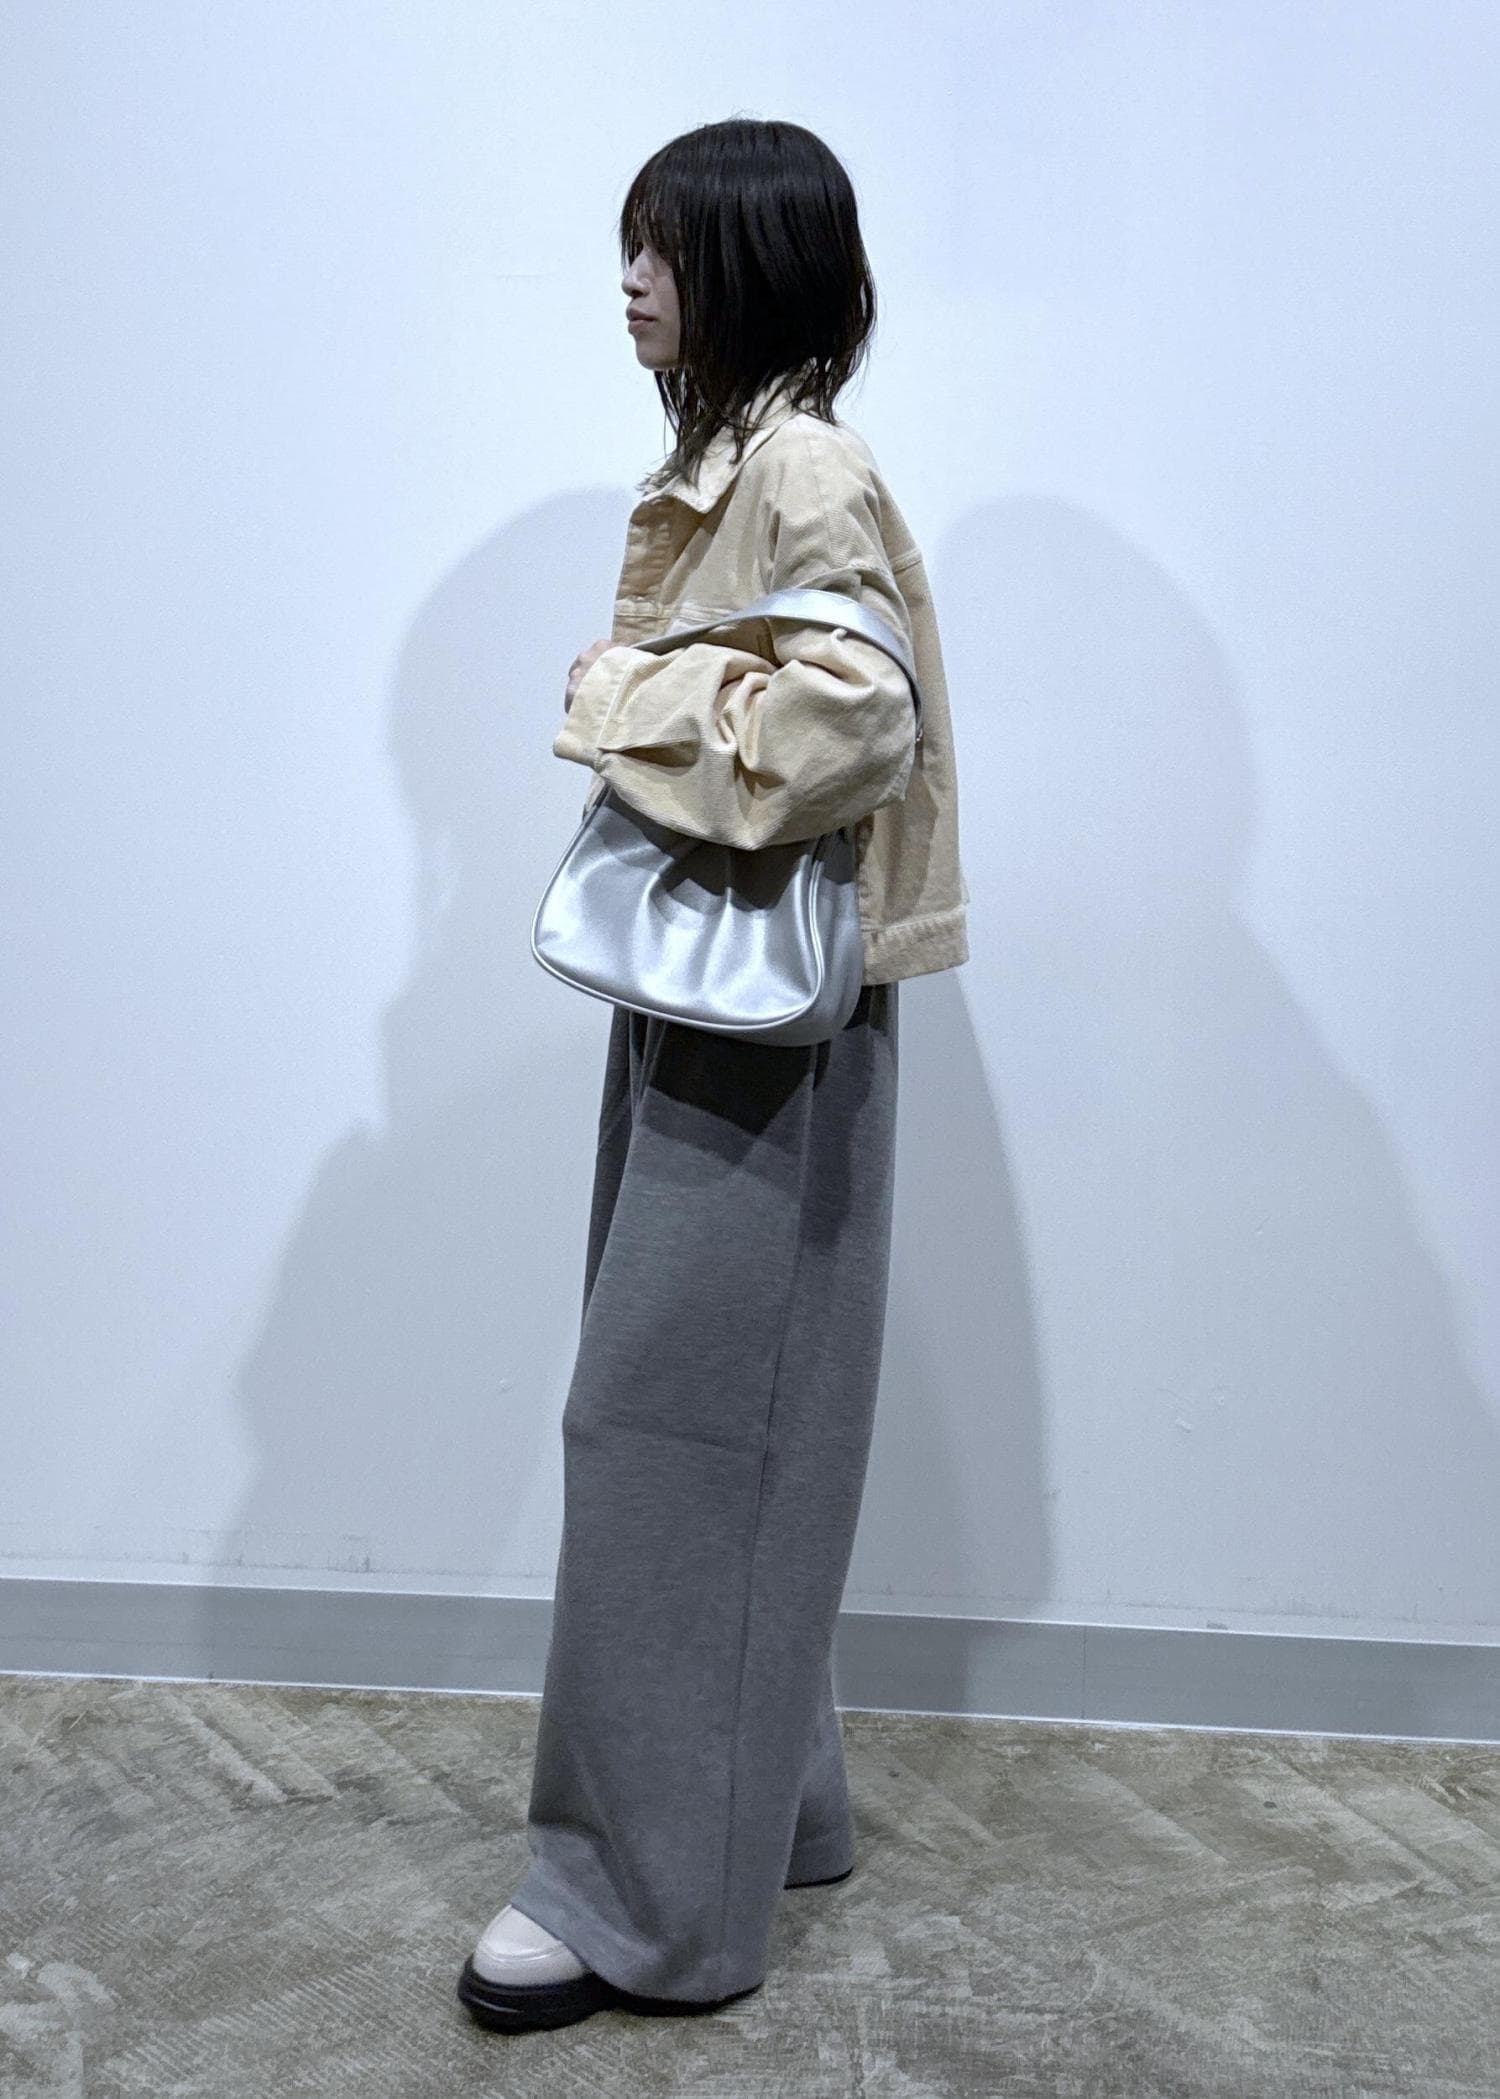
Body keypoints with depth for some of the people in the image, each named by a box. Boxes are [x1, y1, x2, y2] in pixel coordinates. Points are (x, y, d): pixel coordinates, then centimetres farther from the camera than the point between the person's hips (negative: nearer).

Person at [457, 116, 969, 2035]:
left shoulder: (806, 469, -13)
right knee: (717, 1423, 15)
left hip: (762, 1021, -10)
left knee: (667, 1422, -5)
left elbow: (859, 719, -26)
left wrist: (628, 704, -16)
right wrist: (639, 715, 4)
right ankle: (765, 1807, 29)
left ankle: (645, 1892, 8)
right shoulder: (717, 464, 15)